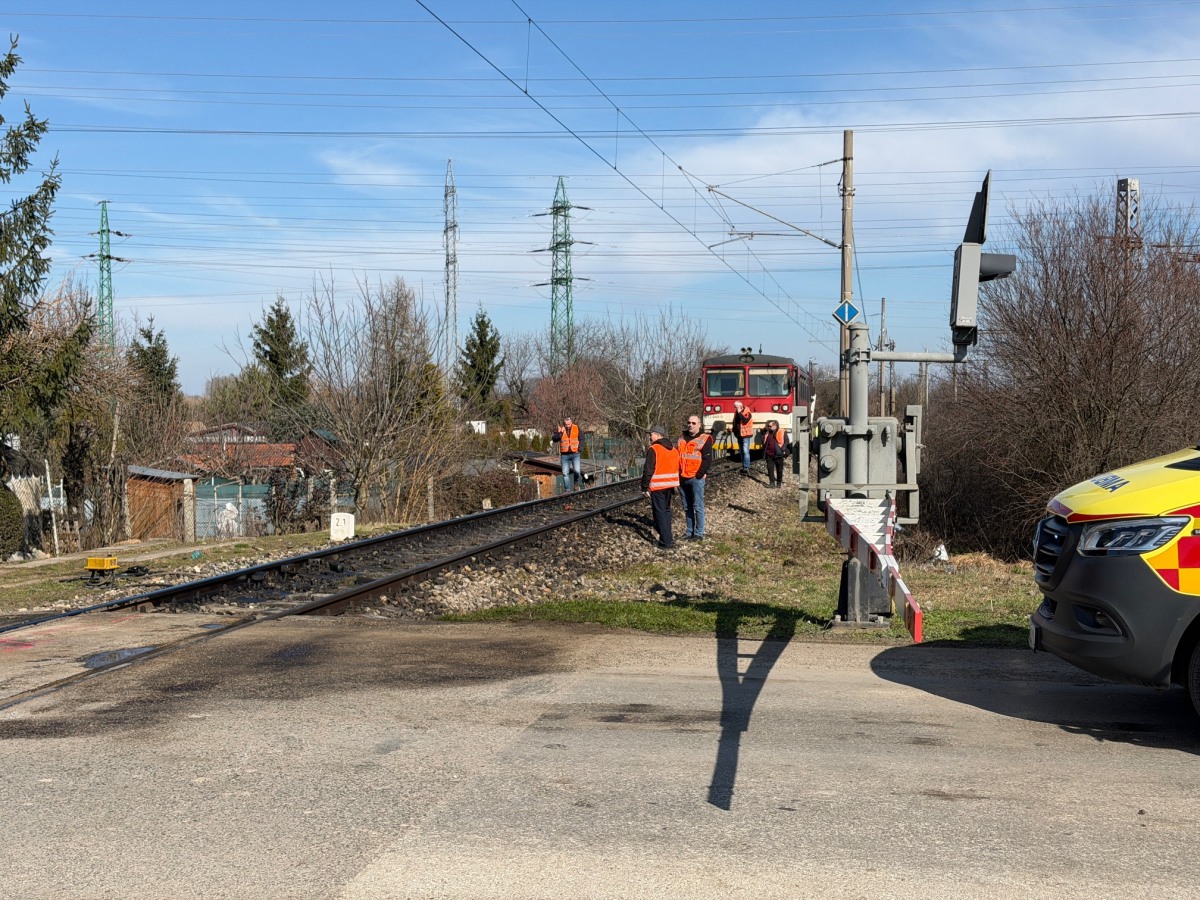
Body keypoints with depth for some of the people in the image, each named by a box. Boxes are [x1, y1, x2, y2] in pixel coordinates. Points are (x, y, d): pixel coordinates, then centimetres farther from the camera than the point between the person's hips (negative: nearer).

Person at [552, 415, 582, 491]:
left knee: (577, 471, -14)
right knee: (565, 473, 1)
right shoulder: (560, 429, -2)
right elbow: (554, 439, -13)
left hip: (575, 454, -1)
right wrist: (560, 433, -26)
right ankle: (568, 489, 10)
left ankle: (577, 484, 14)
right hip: (565, 455, 1)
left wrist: (579, 449, 0)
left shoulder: (576, 428, 0)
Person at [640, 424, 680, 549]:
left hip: (657, 486, -7)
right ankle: (668, 538, 23)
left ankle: (665, 542, -4)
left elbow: (648, 470, -15)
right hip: (670, 485, 7)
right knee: (666, 510, 19)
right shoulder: (673, 449, 11)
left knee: (660, 512, -2)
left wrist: (645, 487, -9)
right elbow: (677, 468, 15)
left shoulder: (653, 450, -12)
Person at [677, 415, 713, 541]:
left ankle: (699, 533, 2)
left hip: (696, 478, -6)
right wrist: (677, 474, 8)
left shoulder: (704, 439, -3)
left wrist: (699, 475, -13)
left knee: (698, 507, -3)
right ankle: (690, 532, 18)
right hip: (682, 478, 6)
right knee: (687, 507, 11)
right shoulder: (681, 438, 15)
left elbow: (707, 459, -8)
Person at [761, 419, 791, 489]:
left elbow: (786, 442, -3)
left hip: (778, 455, -4)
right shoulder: (766, 433, 11)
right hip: (769, 455, 4)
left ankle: (779, 483, 16)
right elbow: (763, 442, 19)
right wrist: (764, 452, 8)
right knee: (770, 468, 0)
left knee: (779, 469, 6)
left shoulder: (782, 432, -2)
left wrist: (783, 451, -13)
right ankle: (772, 482, 4)